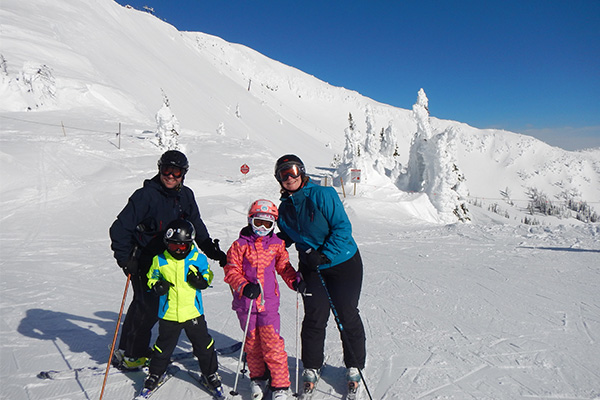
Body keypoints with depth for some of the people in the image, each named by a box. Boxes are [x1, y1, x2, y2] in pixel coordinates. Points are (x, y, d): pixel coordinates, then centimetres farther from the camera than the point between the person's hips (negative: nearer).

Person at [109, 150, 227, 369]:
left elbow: (197, 227, 13)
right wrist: (125, 258, -21)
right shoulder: (146, 195, -16)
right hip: (144, 260, -6)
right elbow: (120, 228, -15)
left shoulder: (185, 196, 4)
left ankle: (136, 349, 31)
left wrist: (212, 250, 5)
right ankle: (130, 355, 13)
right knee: (148, 307, -6)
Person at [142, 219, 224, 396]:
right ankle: (155, 373, 39)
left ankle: (210, 374, 30)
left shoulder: (198, 259, -5)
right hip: (168, 314, 0)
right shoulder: (159, 261, -4)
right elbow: (152, 278, 7)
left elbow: (208, 275, 7)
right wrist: (157, 286, -14)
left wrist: (201, 280, -15)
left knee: (204, 345, 10)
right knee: (163, 347, 15)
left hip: (193, 312, 0)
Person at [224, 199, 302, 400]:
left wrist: (295, 281, -4)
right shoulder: (240, 245, -3)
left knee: (272, 343, -2)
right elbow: (231, 271, -5)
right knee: (252, 342, 13)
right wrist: (244, 287, -21)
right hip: (246, 302, 0)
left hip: (269, 302, 0)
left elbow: (284, 266, 13)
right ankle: (258, 377, 34)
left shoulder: (277, 244, 5)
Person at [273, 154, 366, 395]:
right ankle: (311, 367, 22)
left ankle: (354, 366, 25)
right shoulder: (285, 208, 4)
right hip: (311, 269, 4)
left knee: (347, 316, 5)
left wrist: (324, 255, -24)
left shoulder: (323, 195, -15)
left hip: (343, 263, -3)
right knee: (314, 317, 2)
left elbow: (342, 228, -17)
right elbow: (284, 238, 15)